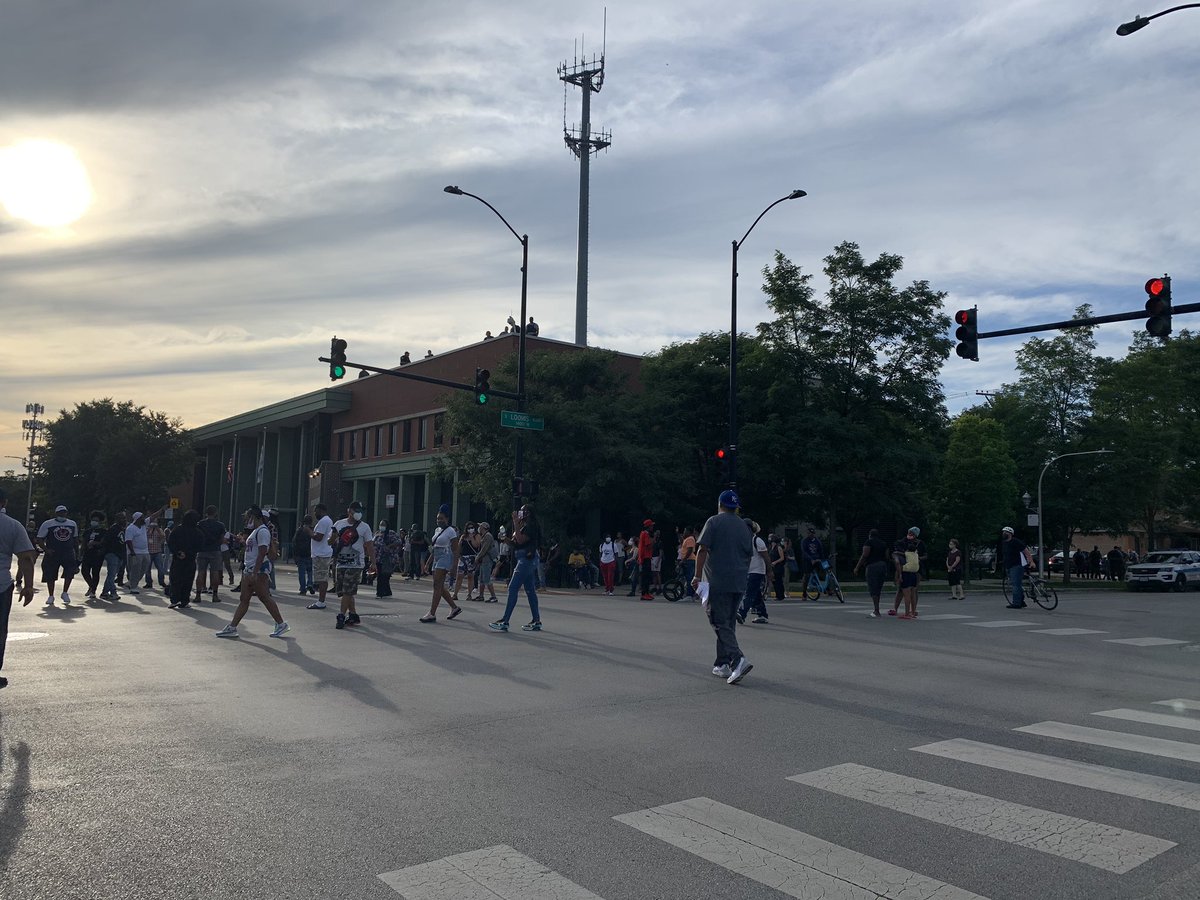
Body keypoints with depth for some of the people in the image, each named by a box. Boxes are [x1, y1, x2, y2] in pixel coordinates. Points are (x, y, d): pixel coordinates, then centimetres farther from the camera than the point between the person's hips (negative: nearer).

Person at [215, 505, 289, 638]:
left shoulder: (262, 531, -14)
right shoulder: (255, 531, 19)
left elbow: (262, 553, -22)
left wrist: (254, 572, -26)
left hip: (259, 570, -10)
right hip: (249, 569, 10)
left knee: (265, 598, -6)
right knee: (243, 599, 9)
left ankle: (281, 624, 2)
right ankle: (232, 628, 10)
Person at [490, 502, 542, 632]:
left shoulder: (530, 525, -12)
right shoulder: (524, 525, 19)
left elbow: (520, 540, -20)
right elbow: (516, 542, 22)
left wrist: (516, 523, -18)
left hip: (527, 559, -11)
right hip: (525, 559, 11)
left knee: (513, 588, -13)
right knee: (530, 590, 10)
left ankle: (504, 622, -14)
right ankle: (536, 621, 12)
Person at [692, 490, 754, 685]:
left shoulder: (714, 522, -3)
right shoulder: (744, 527, 15)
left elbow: (703, 550, -11)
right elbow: (749, 555, 18)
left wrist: (697, 576, -8)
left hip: (717, 582, -6)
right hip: (739, 584, 6)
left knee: (721, 624, -7)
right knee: (729, 624, 14)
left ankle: (738, 659, -24)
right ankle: (722, 665, 18)